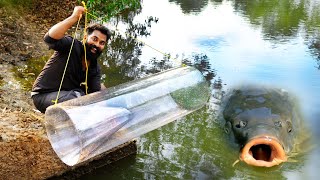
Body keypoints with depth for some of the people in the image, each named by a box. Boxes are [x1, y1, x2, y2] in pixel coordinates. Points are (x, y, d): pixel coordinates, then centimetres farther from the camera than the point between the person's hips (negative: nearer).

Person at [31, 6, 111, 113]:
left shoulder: (95, 69, 2)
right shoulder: (71, 45, -15)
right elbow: (50, 38, -36)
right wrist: (74, 17, -38)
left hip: (69, 95, 7)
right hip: (44, 95, -7)